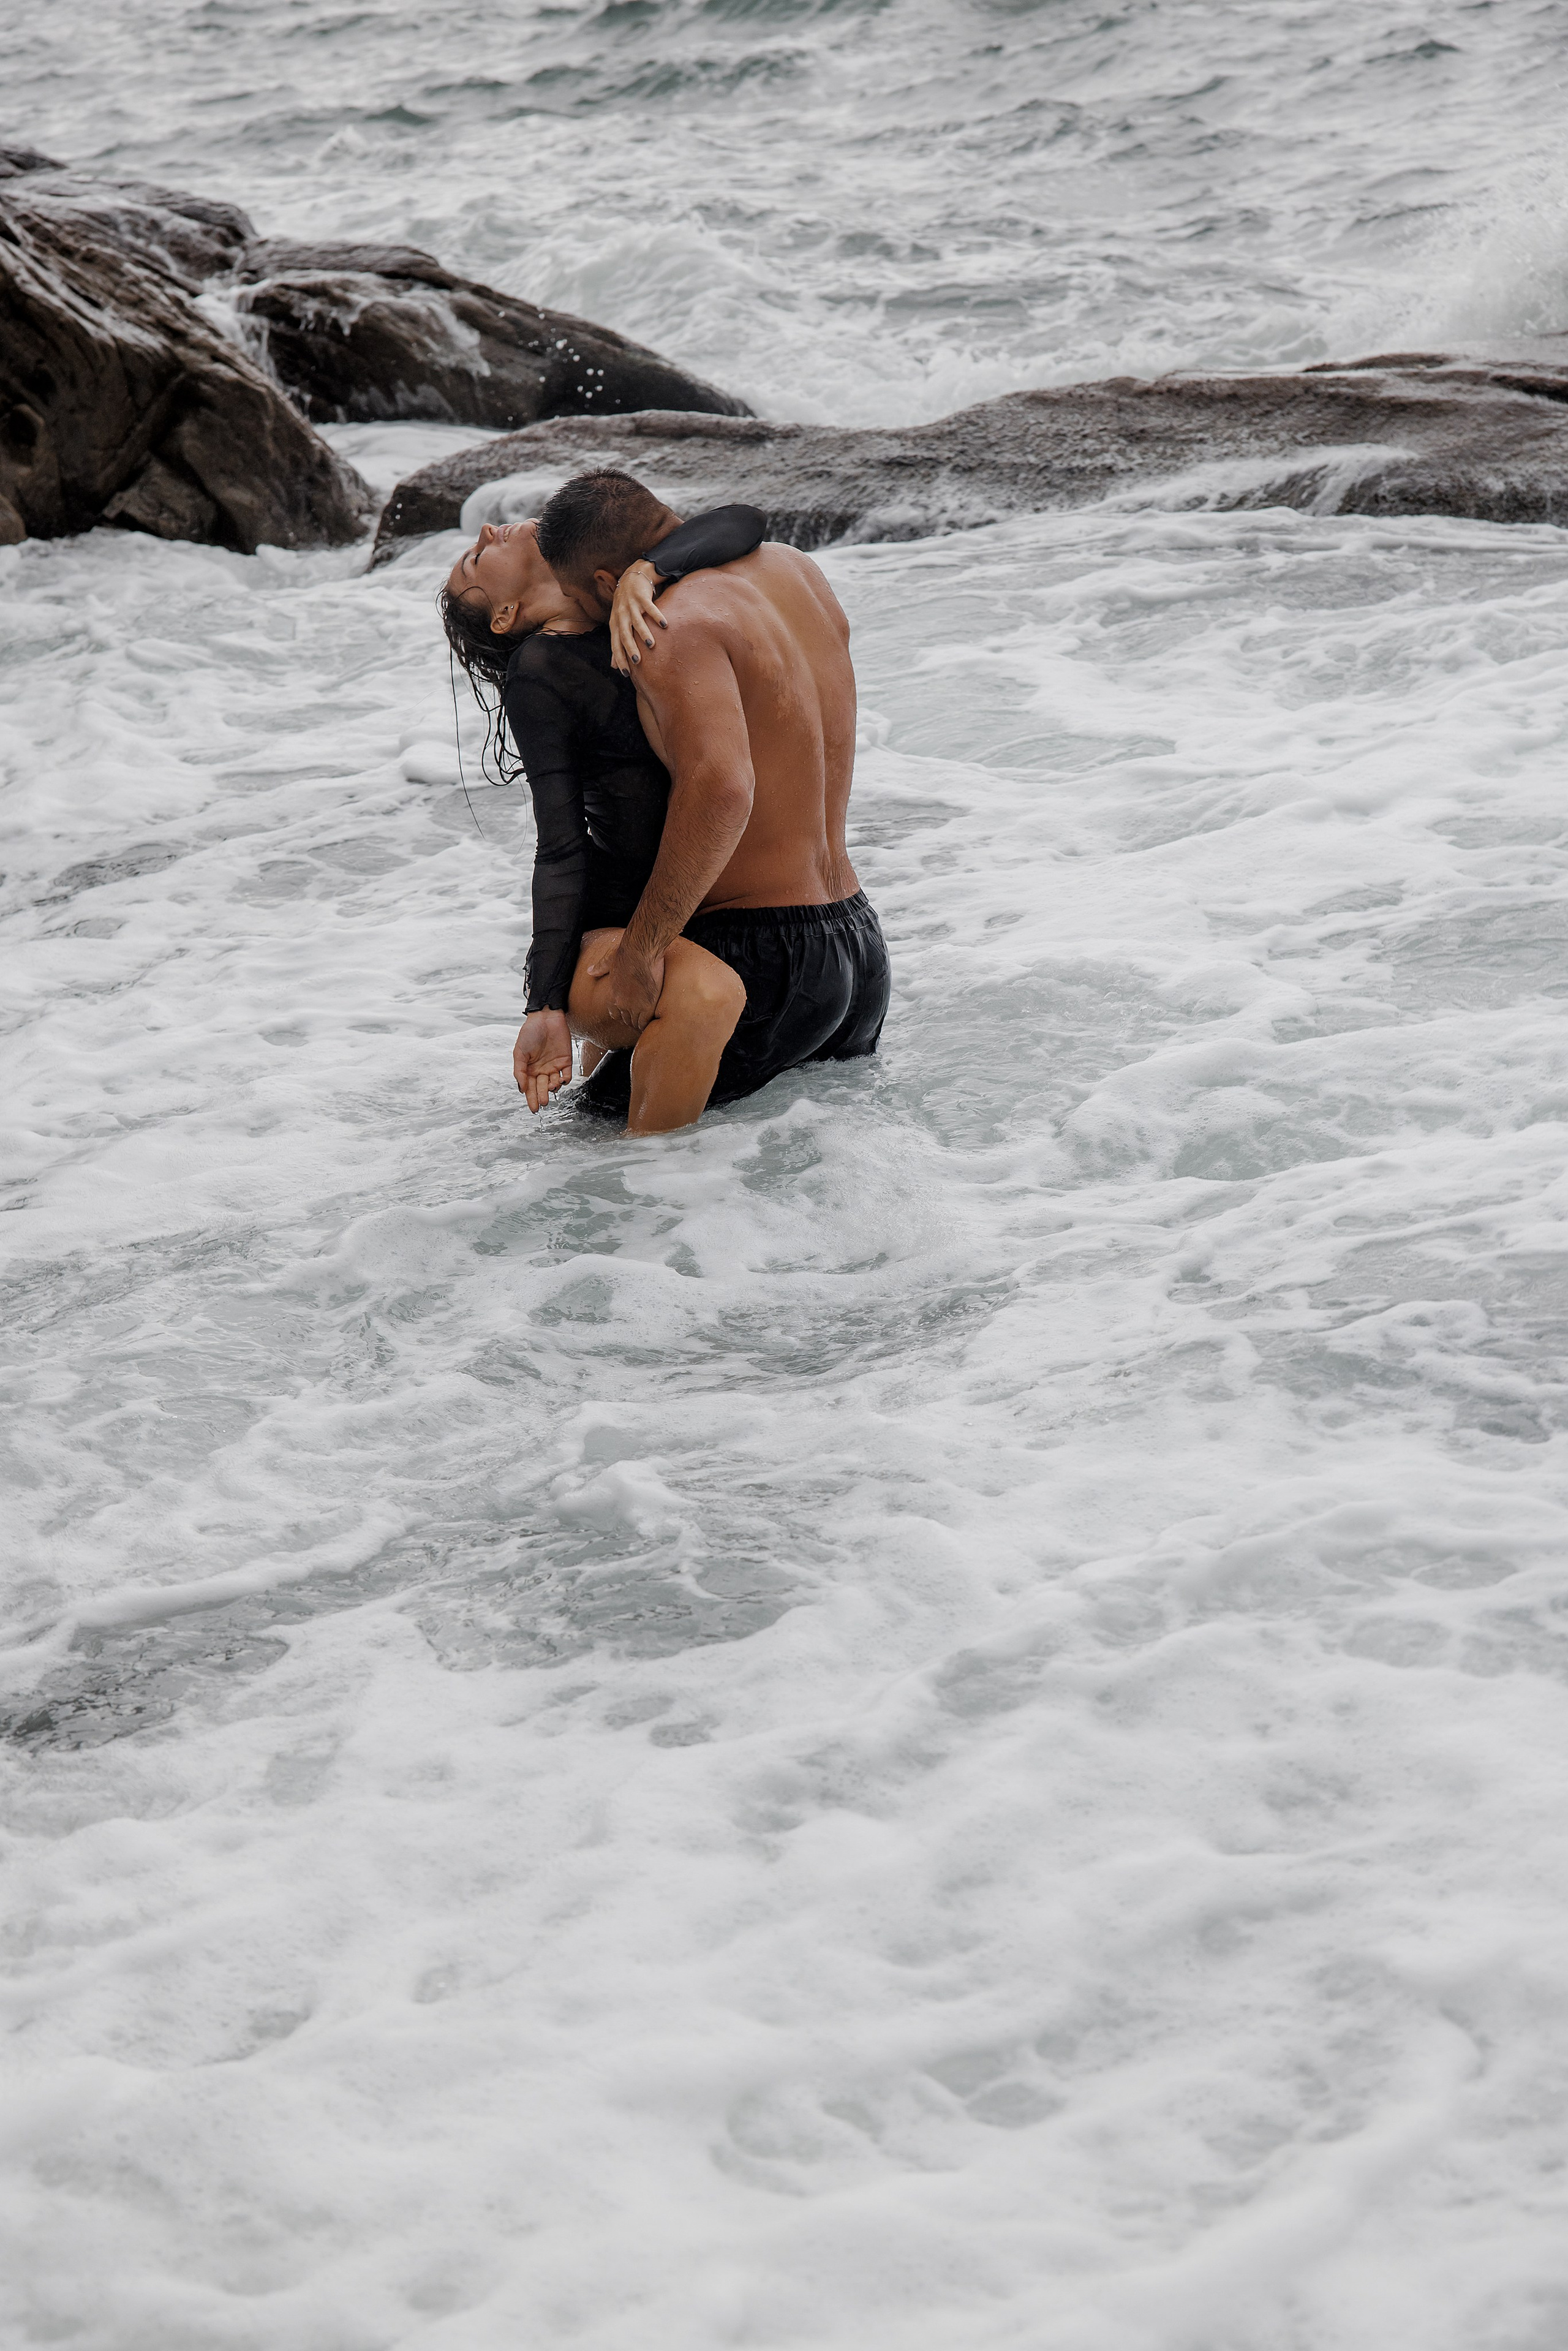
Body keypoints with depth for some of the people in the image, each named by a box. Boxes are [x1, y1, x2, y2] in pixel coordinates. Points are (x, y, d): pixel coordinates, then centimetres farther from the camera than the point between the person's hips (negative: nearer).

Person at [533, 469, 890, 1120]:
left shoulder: (678, 623, -19)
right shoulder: (794, 569, 8)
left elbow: (721, 786, -34)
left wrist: (640, 952, -31)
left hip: (762, 958, -9)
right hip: (864, 948, 9)